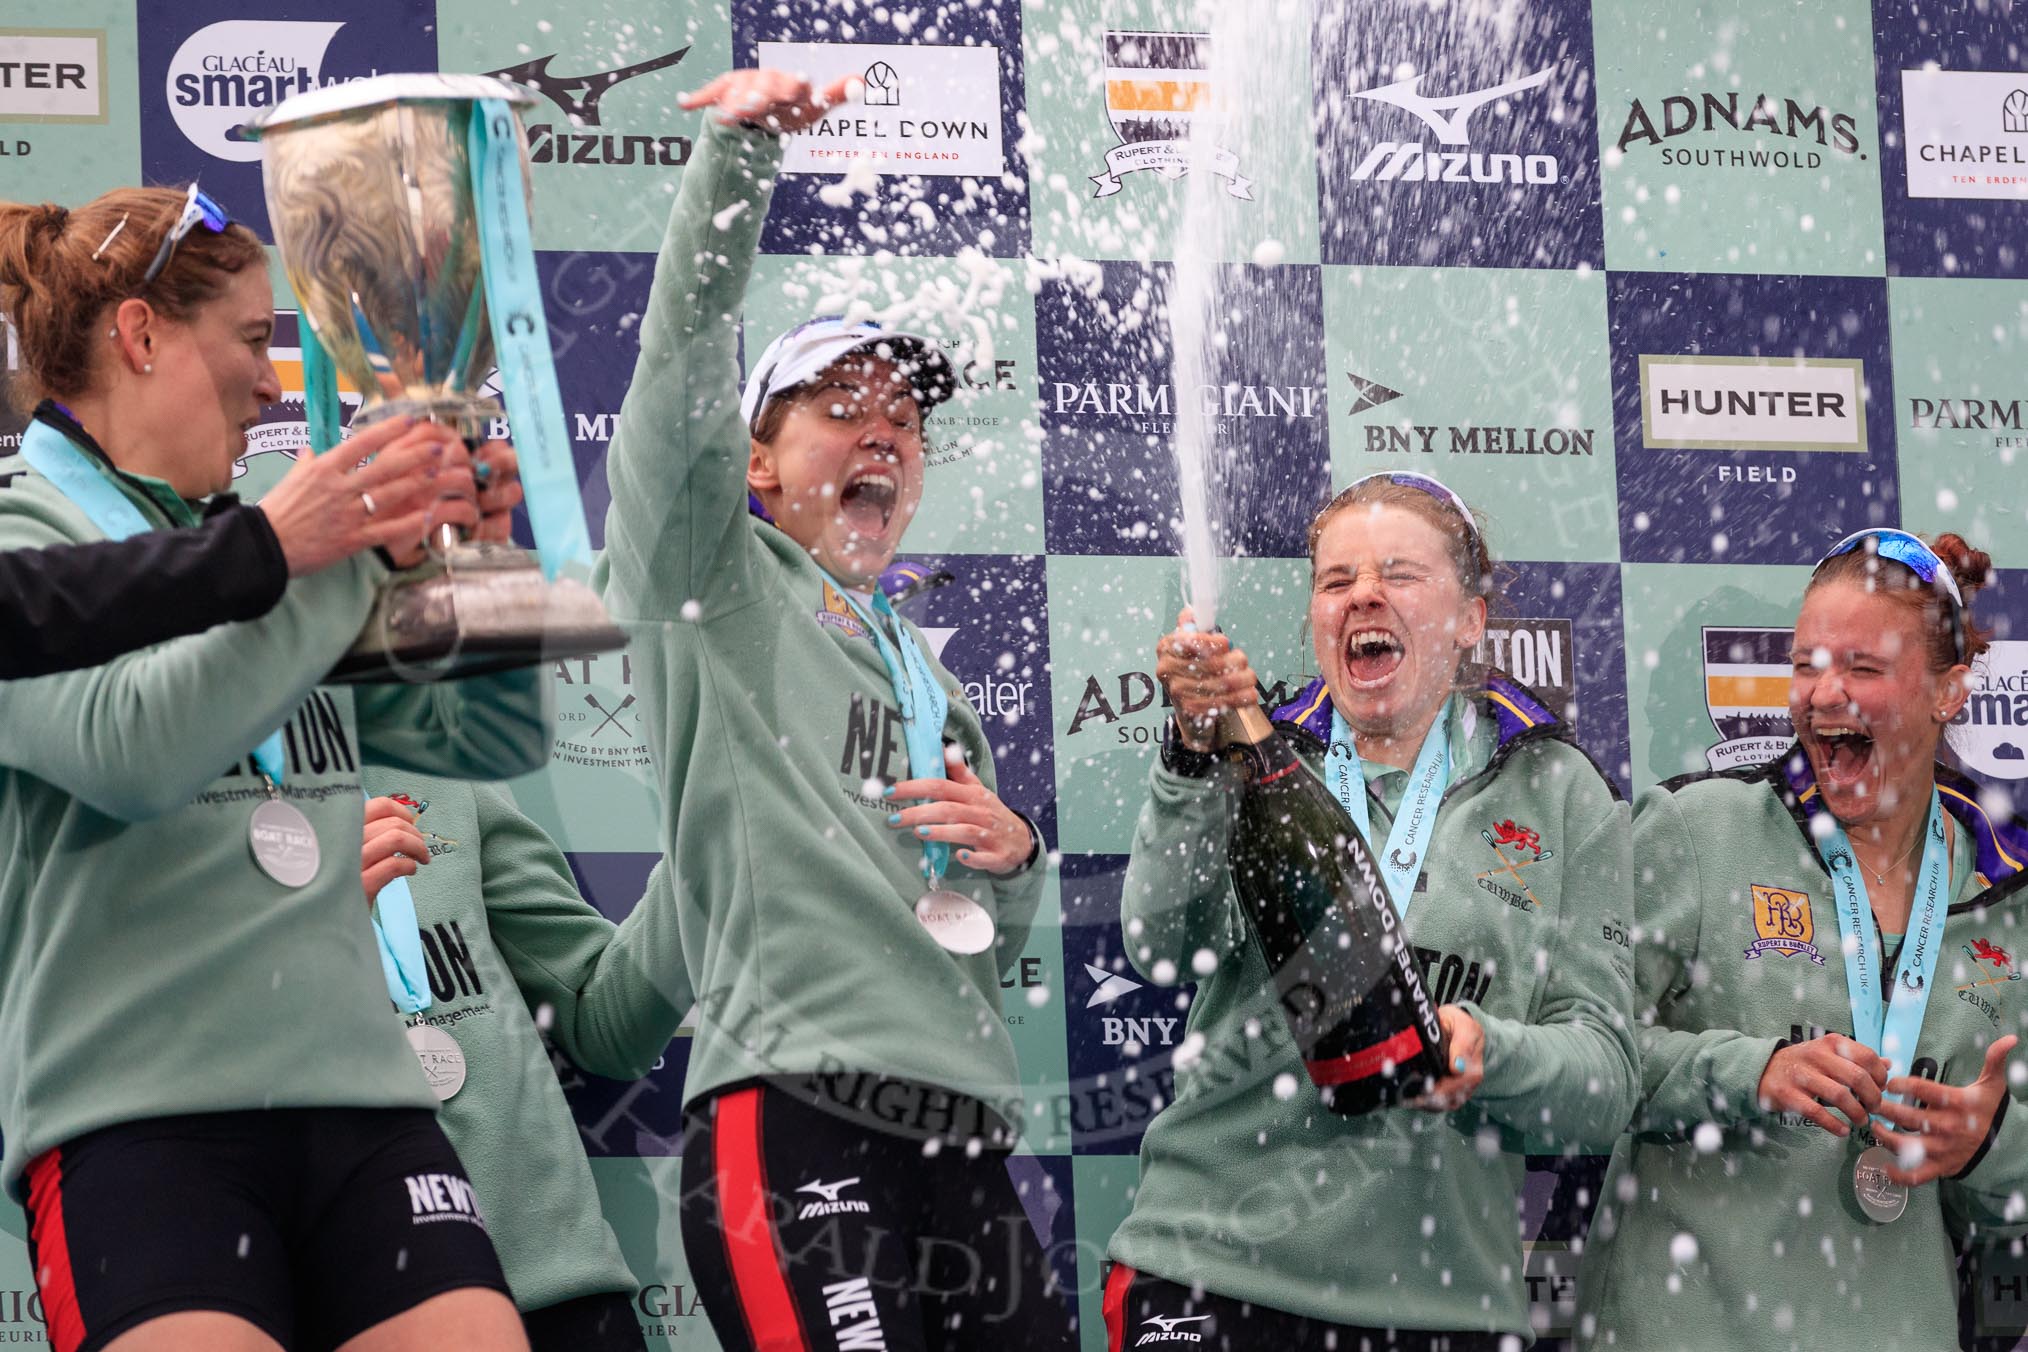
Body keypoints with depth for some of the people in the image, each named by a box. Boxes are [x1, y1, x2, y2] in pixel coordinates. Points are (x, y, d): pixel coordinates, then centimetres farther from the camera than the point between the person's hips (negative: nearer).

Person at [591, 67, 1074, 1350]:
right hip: (794, 1114, -7)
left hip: (966, 1137, 7)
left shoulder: (939, 689, 30)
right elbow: (682, 376, -6)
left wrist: (1012, 860, 10)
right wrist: (739, 152, -13)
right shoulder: (717, 588, 11)